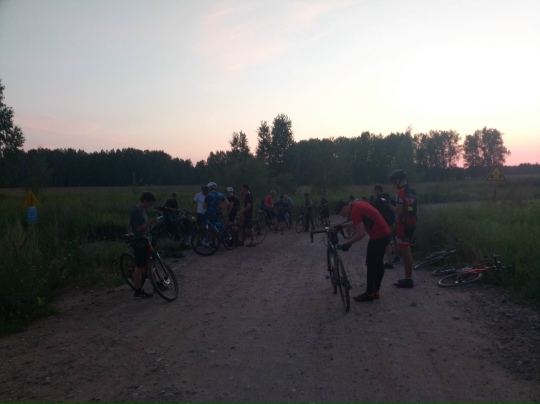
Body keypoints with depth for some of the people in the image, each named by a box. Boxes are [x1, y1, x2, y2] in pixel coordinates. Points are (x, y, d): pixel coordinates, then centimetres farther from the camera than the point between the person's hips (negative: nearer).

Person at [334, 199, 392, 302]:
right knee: (379, 263, 17)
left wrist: (348, 243, -13)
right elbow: (358, 223, 27)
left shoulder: (355, 211, -17)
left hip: (378, 237, -10)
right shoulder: (358, 204, 12)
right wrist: (342, 226, 25)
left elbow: (361, 233, -22)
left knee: (371, 264, 1)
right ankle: (376, 291, 27)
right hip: (386, 234, 10)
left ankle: (369, 293, 10)